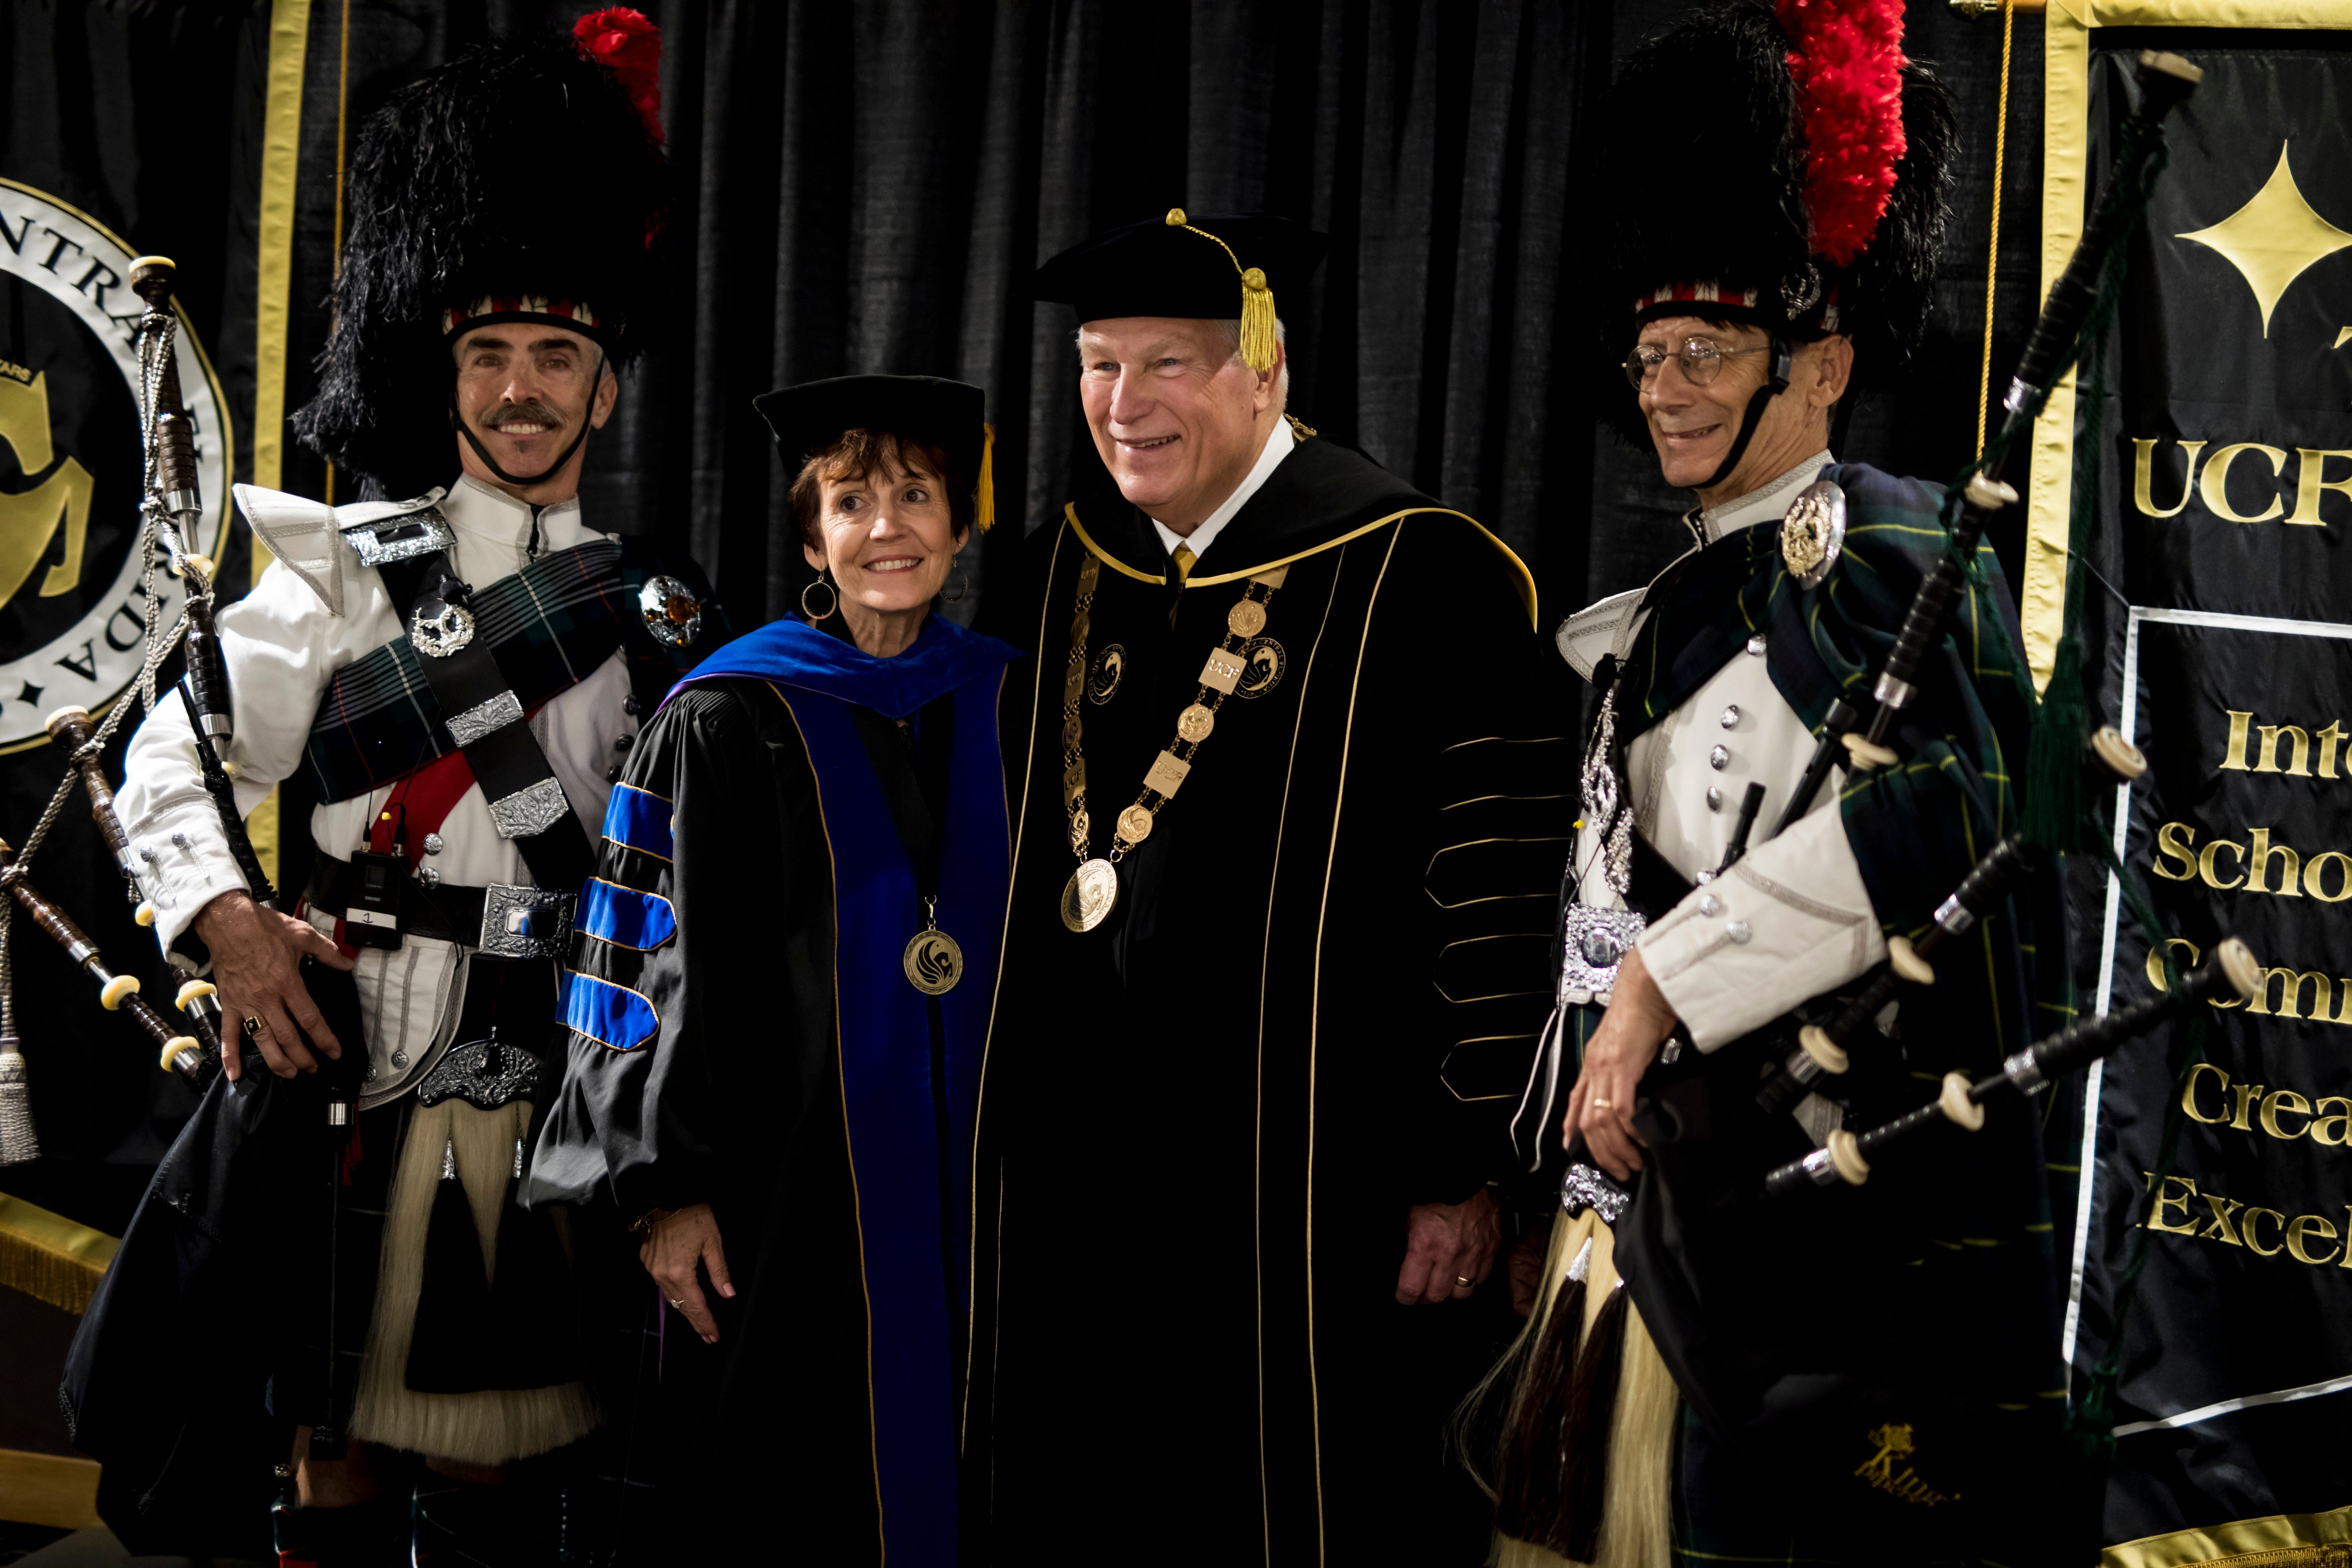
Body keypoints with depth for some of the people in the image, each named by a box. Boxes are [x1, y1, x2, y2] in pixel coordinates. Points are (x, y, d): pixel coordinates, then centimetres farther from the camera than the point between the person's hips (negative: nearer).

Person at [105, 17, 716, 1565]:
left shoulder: (664, 612, 9)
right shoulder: (350, 570, 2)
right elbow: (172, 762, -1)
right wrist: (233, 926, -18)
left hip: (558, 1102, 2)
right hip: (361, 1086, -2)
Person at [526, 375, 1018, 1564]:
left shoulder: (1008, 707, 7)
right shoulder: (728, 720, -5)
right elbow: (670, 965, -7)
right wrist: (670, 1187, -13)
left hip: (970, 1180, 4)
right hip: (782, 1179, -4)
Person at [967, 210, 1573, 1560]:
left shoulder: (1414, 575, -10)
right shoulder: (1065, 576, 10)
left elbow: (1501, 890, -12)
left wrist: (1468, 1167, -13)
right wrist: (1008, 1137, 17)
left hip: (1313, 1194, -6)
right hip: (1077, 1183, 6)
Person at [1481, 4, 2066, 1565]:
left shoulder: (1880, 545, -8)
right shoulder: (1682, 600, 18)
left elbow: (1916, 822, -23)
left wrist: (1662, 982, -20)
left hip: (1820, 1183, -8)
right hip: (1651, 1162, 8)